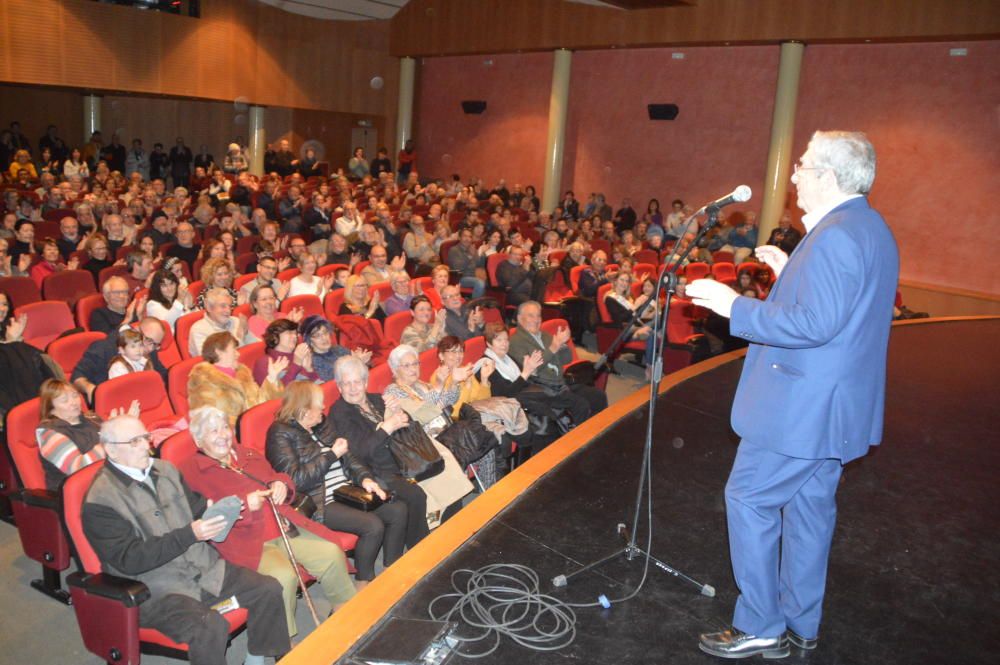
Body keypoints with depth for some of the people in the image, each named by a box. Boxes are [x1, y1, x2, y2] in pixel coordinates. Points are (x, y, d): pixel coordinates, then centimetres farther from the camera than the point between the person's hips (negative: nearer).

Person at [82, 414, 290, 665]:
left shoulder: (165, 469, 9)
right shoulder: (100, 501, -12)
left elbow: (195, 507, 19)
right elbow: (129, 559, -18)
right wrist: (189, 535, -25)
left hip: (202, 565, 7)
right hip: (153, 586, -7)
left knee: (268, 589, -5)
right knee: (209, 626, -31)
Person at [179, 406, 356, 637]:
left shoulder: (249, 456, 22)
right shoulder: (190, 471, -1)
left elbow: (276, 478, 33)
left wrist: (281, 485, 9)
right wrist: (244, 505, -18)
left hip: (286, 529, 7)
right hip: (247, 541, -7)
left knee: (332, 554, -9)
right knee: (284, 576, -32)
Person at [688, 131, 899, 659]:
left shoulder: (835, 236, -21)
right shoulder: (871, 229, 12)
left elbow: (815, 324, -28)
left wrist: (735, 306, -23)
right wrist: (791, 274, 13)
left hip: (804, 406, -10)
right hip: (837, 405, 10)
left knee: (749, 498, 0)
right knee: (809, 506, 18)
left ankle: (759, 628, 11)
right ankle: (800, 626, 32)